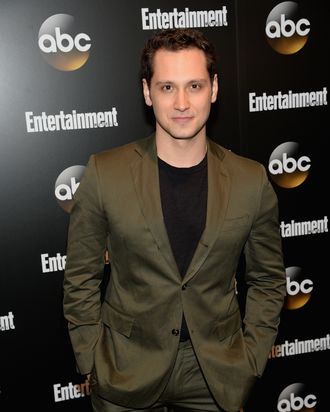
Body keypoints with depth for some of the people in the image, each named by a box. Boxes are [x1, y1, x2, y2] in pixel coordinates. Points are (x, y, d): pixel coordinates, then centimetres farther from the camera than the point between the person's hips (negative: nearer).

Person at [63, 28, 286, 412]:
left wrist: (250, 360, 0)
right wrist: (92, 363, -3)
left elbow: (268, 279, 3)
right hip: (126, 375, -1)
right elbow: (80, 280, -3)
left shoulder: (252, 181, -8)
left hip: (217, 375, 1)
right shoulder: (104, 173, -12)